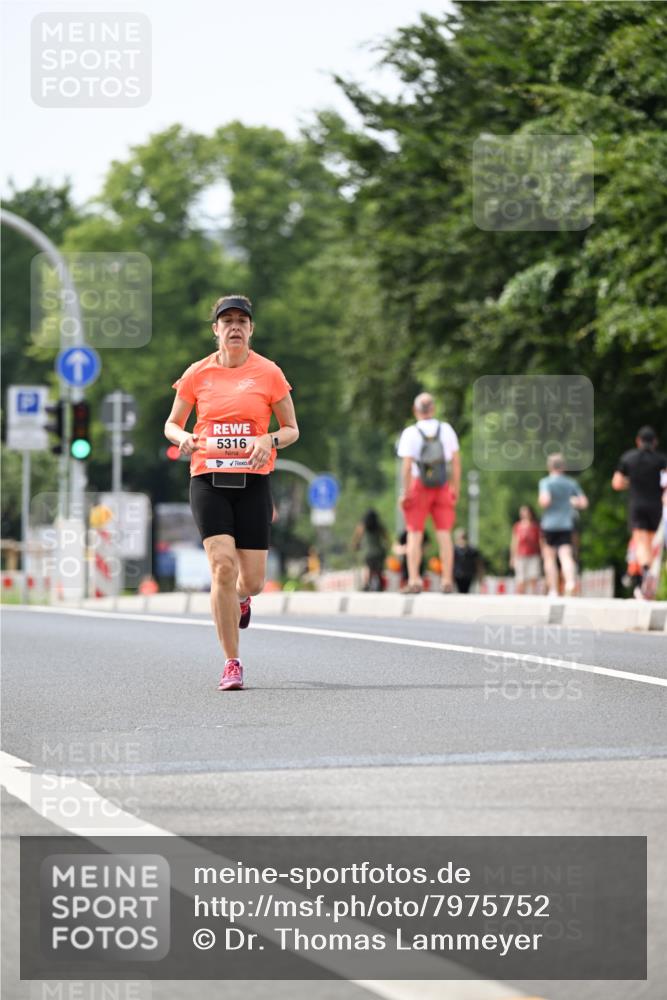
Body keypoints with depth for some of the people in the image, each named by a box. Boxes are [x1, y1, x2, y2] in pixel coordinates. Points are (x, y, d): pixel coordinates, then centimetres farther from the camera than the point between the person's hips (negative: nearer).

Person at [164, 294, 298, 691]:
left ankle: (240, 598, 40)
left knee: (252, 580, -1)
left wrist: (270, 440, -13)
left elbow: (292, 429, 8)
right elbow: (171, 424, 14)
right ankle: (232, 664, -7)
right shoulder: (197, 374, 4)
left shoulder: (269, 373, 2)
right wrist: (182, 438, -10)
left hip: (253, 481, 1)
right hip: (208, 480, 0)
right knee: (223, 566, -17)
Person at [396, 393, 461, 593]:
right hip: (442, 487, 2)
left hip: (418, 486, -2)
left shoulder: (410, 433, -8)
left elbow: (407, 466, -14)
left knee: (415, 534, 3)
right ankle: (447, 580, 3)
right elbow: (456, 461, 2)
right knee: (444, 534, 6)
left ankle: (414, 580, -3)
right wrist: (456, 489, 8)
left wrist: (404, 492, -9)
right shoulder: (447, 430, 1)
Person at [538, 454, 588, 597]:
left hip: (549, 524, -2)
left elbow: (545, 500, -20)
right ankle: (570, 581, -35)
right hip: (566, 525, 2)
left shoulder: (546, 482, -5)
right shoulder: (571, 483, 7)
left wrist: (541, 501, 3)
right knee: (566, 556, -8)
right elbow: (583, 503, 7)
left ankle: (553, 590, 6)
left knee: (549, 557, 9)